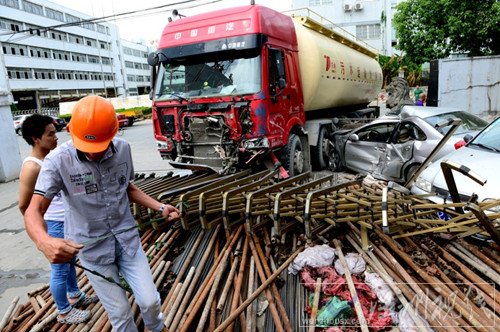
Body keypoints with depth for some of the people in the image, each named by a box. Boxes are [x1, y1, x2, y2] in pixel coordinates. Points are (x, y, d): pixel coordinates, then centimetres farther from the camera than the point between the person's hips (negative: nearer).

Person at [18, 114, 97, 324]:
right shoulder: (31, 167, -22)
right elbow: (24, 205, -17)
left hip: (69, 221, 9)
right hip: (54, 226, -9)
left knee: (70, 262, 25)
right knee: (60, 270, 8)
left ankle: (75, 296, 46)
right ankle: (64, 312, 27)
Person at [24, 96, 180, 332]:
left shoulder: (123, 149, -8)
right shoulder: (58, 161, -19)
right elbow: (33, 211, -22)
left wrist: (160, 208, -3)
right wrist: (44, 241, -44)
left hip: (127, 239, 3)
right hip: (93, 248, -2)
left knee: (150, 301, 7)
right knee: (120, 312, 8)